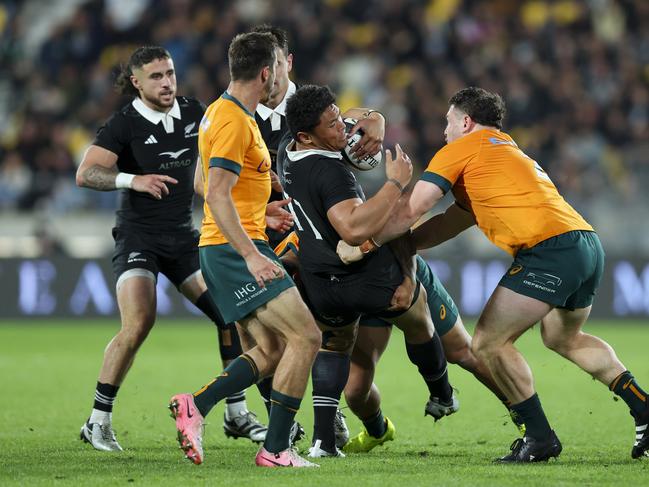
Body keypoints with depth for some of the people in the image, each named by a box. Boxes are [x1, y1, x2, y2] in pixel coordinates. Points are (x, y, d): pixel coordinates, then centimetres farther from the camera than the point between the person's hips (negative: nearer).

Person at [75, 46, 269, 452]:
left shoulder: (193, 112, 3)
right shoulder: (124, 124, -12)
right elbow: (86, 173, -22)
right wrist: (133, 179, -37)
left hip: (185, 238, 6)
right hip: (139, 238, -6)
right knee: (139, 323, -23)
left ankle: (237, 413, 12)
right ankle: (98, 422, -13)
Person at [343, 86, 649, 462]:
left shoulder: (463, 149, 6)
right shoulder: (511, 152, 32)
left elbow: (411, 210, -1)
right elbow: (451, 223, 34)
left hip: (550, 250, -9)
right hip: (589, 245, 9)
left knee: (489, 343, 0)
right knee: (564, 338, 31)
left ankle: (540, 437, 0)